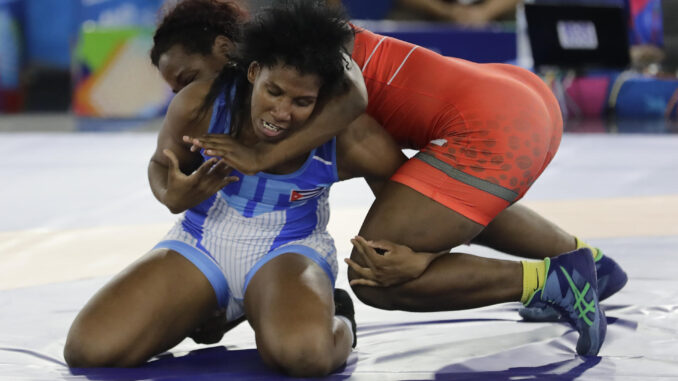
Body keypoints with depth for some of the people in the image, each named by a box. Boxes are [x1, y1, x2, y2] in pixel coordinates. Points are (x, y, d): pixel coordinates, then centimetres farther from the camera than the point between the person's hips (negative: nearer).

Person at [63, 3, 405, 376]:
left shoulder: (350, 137, -22)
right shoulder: (199, 104, -20)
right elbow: (162, 165, 2)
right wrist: (173, 198, -18)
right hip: (200, 245, 3)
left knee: (304, 351, -42)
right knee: (87, 348, -18)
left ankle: (338, 323, 0)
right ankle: (209, 312, 14)